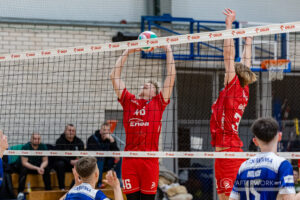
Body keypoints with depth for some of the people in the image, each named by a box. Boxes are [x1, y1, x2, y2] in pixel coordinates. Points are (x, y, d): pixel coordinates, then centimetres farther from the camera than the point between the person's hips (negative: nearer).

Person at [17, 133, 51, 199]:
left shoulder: (43, 147, -8)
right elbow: (24, 163, -22)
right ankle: (20, 192, -35)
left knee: (46, 169, -25)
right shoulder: (26, 147, -19)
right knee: (23, 169, -35)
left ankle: (48, 190, -14)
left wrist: (41, 167, -29)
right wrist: (37, 168, -33)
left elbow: (45, 161, -5)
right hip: (27, 166, -3)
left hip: (38, 166, 3)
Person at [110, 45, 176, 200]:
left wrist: (168, 49, 11)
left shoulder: (158, 103, 11)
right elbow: (114, 75, 18)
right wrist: (127, 52, 19)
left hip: (150, 160, -1)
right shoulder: (129, 101, 15)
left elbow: (171, 75, 8)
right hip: (129, 159, 1)